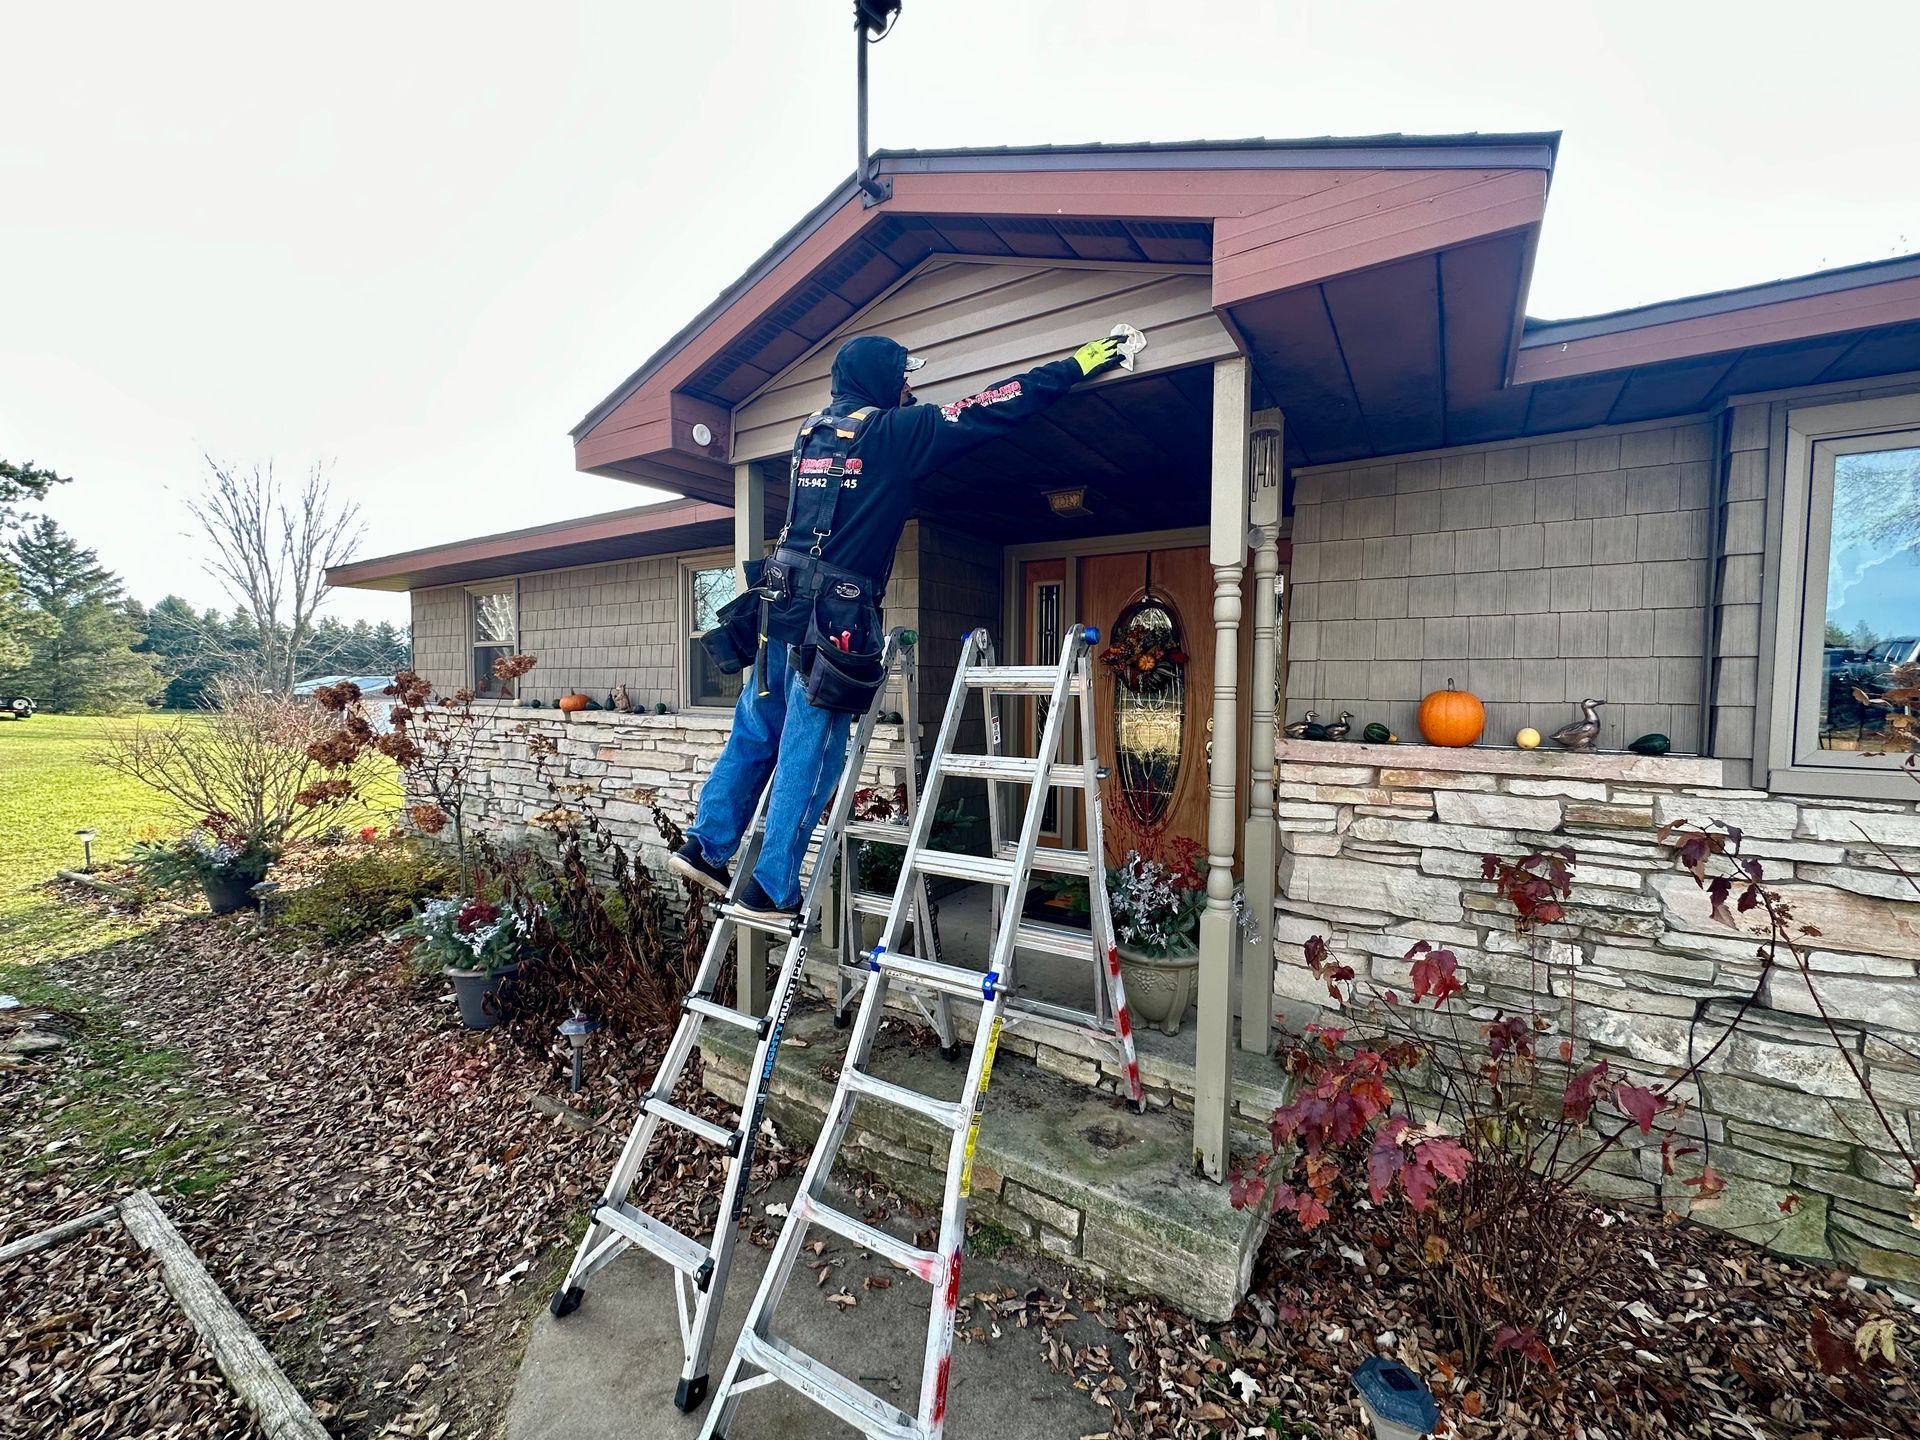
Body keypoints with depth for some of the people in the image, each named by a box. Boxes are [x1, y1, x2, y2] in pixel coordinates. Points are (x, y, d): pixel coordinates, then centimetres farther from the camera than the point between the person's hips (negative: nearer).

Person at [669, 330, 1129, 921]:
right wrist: (1074, 366, 8)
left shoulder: (813, 429, 17)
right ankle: (770, 889, 7)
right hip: (833, 616, -8)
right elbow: (993, 409, -1)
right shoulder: (892, 431, -3)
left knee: (753, 734, 17)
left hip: (779, 605, 8)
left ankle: (705, 846, 23)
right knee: (808, 756, -1)